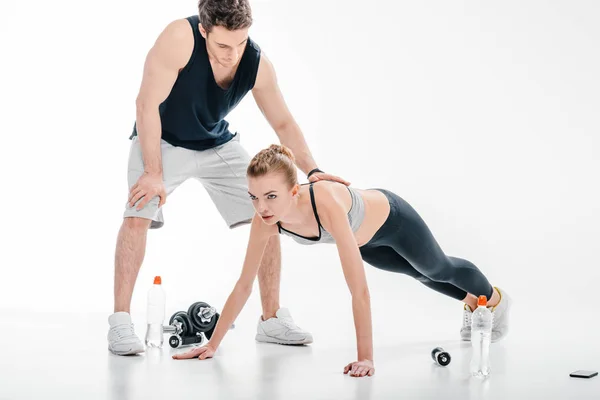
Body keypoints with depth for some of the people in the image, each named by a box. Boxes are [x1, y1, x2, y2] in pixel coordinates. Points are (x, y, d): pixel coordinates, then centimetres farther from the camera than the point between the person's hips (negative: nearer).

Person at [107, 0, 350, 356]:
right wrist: (154, 173, -29)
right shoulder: (180, 37, -33)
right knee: (137, 216, -23)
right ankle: (121, 322, -11)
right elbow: (147, 103, -29)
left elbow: (283, 123, -9)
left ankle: (272, 319, 9)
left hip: (218, 145, 4)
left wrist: (311, 169, -23)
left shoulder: (258, 64, -20)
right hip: (162, 140, -4)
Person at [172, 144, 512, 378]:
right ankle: (472, 301, 63)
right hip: (363, 240, 5)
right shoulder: (265, 218, -32)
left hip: (391, 218, -5)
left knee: (438, 268, 25)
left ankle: (496, 299, 58)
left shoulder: (326, 205, -50)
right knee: (422, 274, 31)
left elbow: (359, 290, -49)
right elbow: (244, 284, -22)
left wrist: (366, 358, -48)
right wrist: (212, 344, -22)